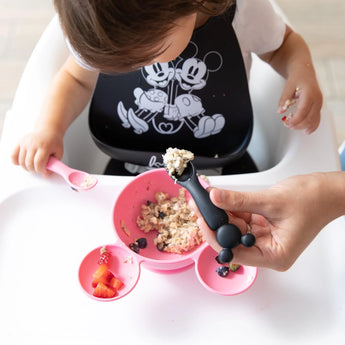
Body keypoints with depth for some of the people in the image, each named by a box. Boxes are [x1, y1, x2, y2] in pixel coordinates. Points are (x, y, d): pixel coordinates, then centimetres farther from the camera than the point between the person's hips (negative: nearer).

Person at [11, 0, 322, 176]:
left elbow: (282, 43, 0)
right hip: (130, 168, 1)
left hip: (222, 167, 0)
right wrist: (48, 128, -16)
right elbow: (77, 77, 1)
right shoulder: (96, 30, -17)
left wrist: (301, 68, -22)